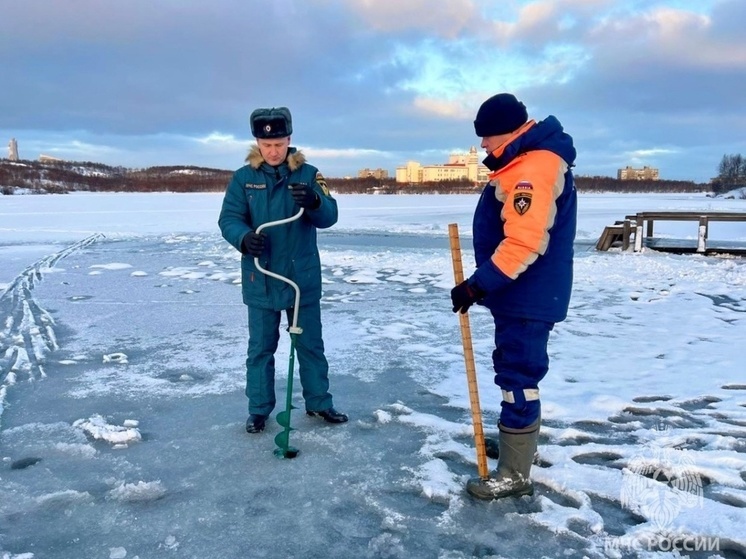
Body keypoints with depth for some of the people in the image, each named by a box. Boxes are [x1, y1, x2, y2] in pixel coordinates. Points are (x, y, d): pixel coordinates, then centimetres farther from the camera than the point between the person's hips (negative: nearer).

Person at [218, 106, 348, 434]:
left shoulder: (308, 175, -2)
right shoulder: (243, 178, -1)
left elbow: (329, 216, -12)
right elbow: (229, 219, -7)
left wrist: (314, 202, -35)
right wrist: (244, 237, -29)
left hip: (303, 277, 0)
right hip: (260, 279, 0)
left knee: (310, 344, 13)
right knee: (260, 347, 11)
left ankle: (319, 402, 29)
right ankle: (259, 409, 26)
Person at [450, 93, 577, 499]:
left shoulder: (532, 168, -22)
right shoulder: (527, 160, 14)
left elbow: (524, 243, -29)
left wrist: (478, 285, -26)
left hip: (528, 297, -11)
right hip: (521, 293, 11)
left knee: (517, 376, -5)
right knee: (515, 369, 22)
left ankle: (513, 474, 5)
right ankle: (518, 443, 39)